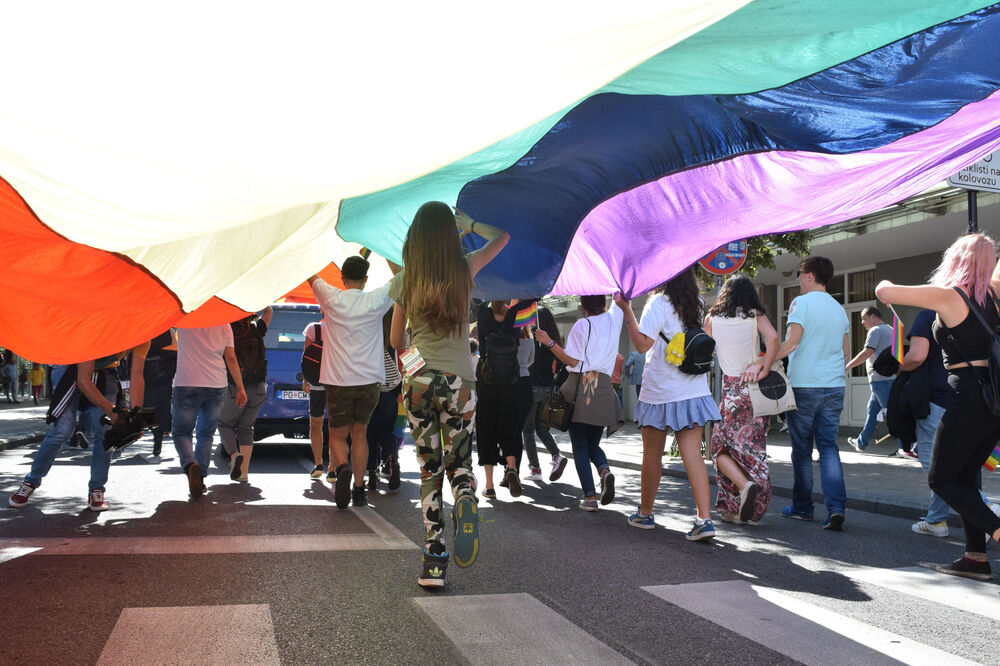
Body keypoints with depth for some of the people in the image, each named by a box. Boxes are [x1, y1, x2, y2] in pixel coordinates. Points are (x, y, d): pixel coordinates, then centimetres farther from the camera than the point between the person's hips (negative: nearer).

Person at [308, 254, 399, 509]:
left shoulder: (332, 299, -4)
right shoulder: (376, 301, -2)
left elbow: (311, 276, 14)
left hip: (338, 381, -1)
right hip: (369, 380, 1)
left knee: (338, 435, 10)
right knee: (359, 434, 14)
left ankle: (341, 467, -20)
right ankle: (359, 488, 10)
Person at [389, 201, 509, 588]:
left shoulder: (404, 280, 2)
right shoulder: (465, 270, 1)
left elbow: (395, 340, 12)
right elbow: (503, 237, 18)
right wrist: (470, 224, 28)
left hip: (419, 381, 0)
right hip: (459, 382, 0)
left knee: (429, 469, 8)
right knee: (459, 463, 14)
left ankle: (433, 560, 4)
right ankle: (466, 501, -22)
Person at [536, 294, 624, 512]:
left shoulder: (582, 325, -6)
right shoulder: (614, 319, 6)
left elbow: (572, 360, -10)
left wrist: (549, 342, -5)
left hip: (581, 387, -4)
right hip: (603, 387, 4)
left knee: (580, 445, 3)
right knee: (593, 443, 17)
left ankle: (590, 496, -5)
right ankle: (605, 470, -14)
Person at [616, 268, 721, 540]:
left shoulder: (658, 303, -10)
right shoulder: (697, 303, 9)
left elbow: (643, 343, -19)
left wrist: (627, 310, -18)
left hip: (660, 393, -5)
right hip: (694, 391, 5)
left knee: (652, 455, 9)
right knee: (692, 454, 0)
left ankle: (645, 513, 23)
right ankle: (704, 519, -11)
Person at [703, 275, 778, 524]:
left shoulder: (712, 318, 4)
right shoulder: (756, 315, 3)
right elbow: (772, 337, -16)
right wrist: (764, 369, -12)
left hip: (732, 387, -2)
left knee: (721, 447, 7)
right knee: (752, 448, 10)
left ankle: (745, 485, -20)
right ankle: (738, 510, 12)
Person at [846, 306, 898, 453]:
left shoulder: (876, 330, -9)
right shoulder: (890, 330, 20)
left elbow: (867, 352, -18)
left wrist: (848, 366, -13)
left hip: (880, 379, -10)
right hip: (891, 377, 10)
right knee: (872, 409, 16)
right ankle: (861, 442, 24)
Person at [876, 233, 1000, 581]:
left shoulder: (946, 296, -11)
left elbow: (883, 291, -8)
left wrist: (886, 284, 13)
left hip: (968, 396, -7)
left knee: (940, 479, 5)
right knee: (965, 476, 17)